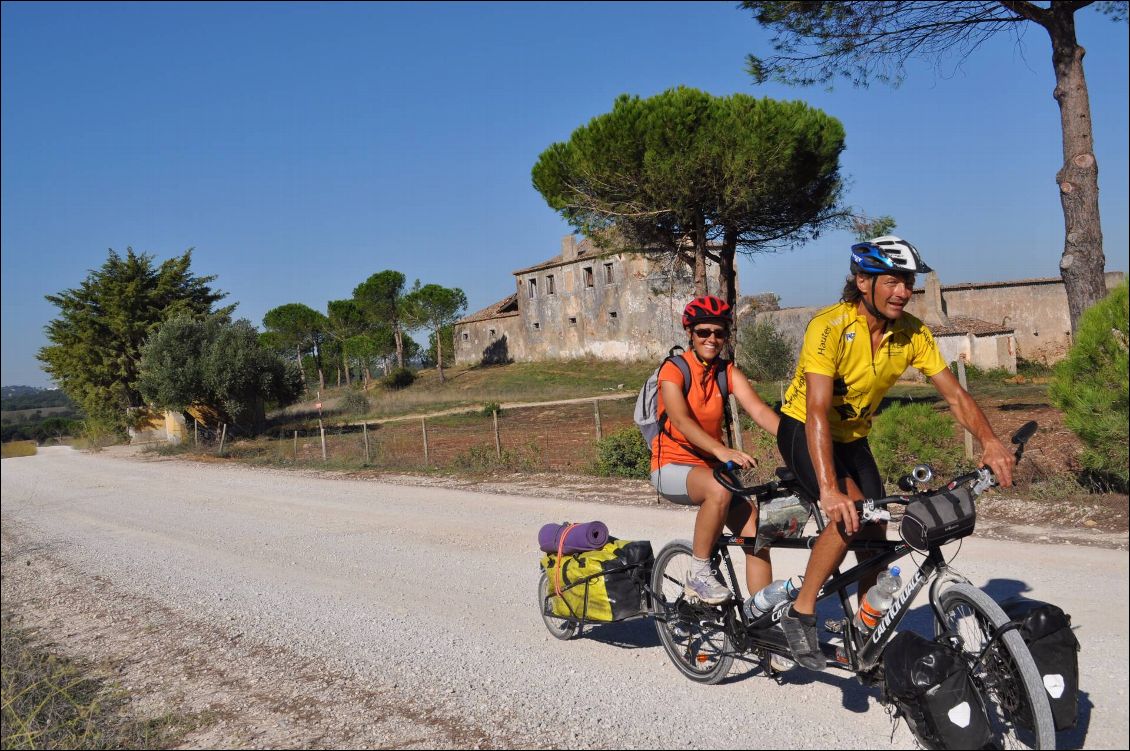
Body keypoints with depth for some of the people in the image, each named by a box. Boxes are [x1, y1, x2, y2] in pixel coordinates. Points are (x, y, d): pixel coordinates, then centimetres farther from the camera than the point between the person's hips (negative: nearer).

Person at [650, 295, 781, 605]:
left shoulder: (728, 372, 2)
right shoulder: (673, 370, -12)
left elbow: (759, 410, -14)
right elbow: (681, 421, -29)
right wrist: (721, 450, -45)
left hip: (711, 466, 5)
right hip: (673, 466, -5)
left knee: (754, 526, -14)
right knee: (720, 489, -35)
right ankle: (699, 573, -18)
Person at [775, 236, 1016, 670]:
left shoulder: (912, 333, -12)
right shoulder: (830, 327, -29)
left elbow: (955, 395, -13)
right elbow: (817, 411, -37)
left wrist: (989, 442, -33)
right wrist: (829, 490, -47)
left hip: (852, 437, 6)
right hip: (803, 430, -6)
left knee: (875, 536, 2)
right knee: (849, 513, -28)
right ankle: (800, 614, -12)